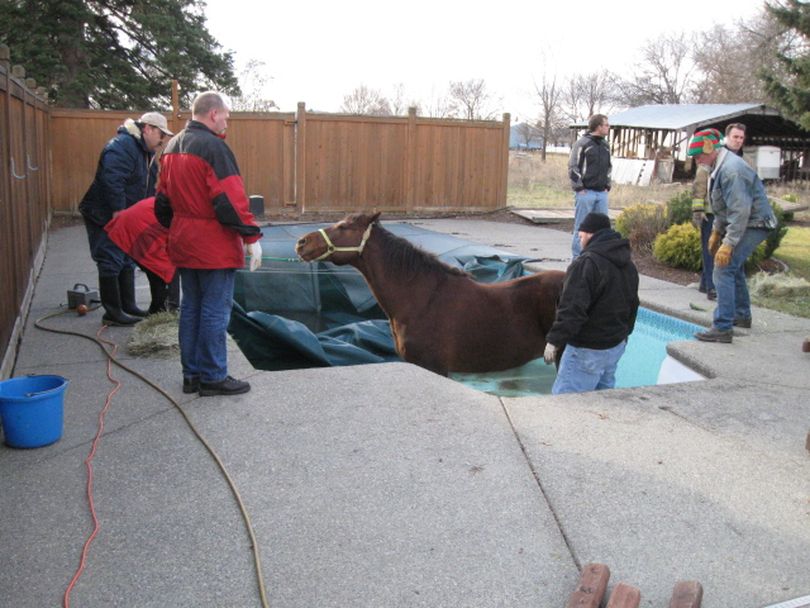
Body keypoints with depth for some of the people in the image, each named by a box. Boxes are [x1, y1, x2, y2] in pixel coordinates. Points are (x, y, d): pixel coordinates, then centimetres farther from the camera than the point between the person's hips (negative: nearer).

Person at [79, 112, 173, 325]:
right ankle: (113, 313, 1)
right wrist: (118, 211, -28)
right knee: (111, 262, -6)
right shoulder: (122, 146, -20)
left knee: (127, 261, 15)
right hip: (105, 216, -10)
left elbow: (149, 187, 16)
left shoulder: (146, 151, 12)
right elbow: (111, 180, -31)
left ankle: (128, 306, 25)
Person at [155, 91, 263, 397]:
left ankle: (191, 374, 22)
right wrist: (251, 237, -15)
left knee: (190, 308, 14)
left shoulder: (172, 146, 14)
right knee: (215, 311, -1)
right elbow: (231, 199, -20)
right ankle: (213, 377, 6)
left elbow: (163, 199, 20)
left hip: (183, 243, 9)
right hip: (214, 245, -9)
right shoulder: (213, 146, -15)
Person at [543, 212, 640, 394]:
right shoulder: (628, 264, 11)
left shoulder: (586, 264, -19)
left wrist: (554, 340, -20)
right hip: (617, 345, 9)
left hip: (588, 349, -9)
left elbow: (572, 309, -25)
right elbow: (633, 305, 22)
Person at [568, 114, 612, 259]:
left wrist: (607, 186, 15)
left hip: (602, 193, 7)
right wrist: (579, 188, -12)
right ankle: (577, 259, 5)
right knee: (581, 227, -2)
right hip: (585, 193, -7)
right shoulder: (582, 143, -7)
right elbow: (573, 167, -9)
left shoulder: (605, 145, 14)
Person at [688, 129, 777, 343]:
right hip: (744, 223, 11)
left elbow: (740, 210, -28)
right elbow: (723, 206, 19)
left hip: (753, 224, -11)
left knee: (724, 269, -16)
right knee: (734, 268, 24)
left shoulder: (732, 170, -24)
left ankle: (722, 328, -17)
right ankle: (742, 315, 40)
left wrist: (728, 244, -28)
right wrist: (717, 232, 22)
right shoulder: (720, 167, 9)